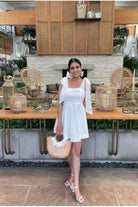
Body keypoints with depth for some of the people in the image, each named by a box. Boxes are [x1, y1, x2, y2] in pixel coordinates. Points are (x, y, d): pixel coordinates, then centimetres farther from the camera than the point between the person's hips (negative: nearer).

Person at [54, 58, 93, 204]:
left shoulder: (85, 83, 0)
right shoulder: (64, 82, 0)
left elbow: (85, 104, 3)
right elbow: (60, 102, -2)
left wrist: (83, 120, 3)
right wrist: (59, 122, -6)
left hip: (79, 118, -2)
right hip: (66, 117, 2)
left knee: (76, 151, 0)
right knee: (68, 150, 15)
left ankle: (76, 186, 10)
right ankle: (73, 174, 39)